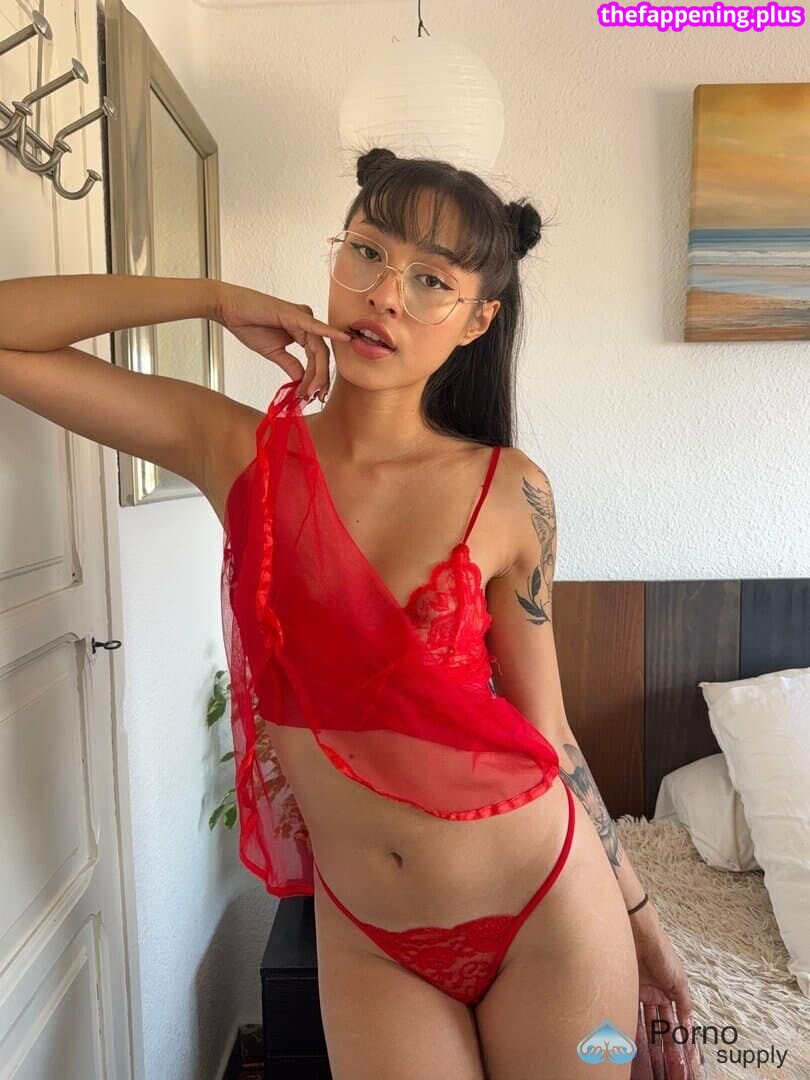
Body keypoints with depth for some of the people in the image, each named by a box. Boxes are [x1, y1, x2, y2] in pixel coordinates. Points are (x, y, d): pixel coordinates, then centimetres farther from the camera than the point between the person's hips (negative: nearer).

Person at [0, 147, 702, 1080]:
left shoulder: (507, 492, -10)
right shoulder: (235, 452, -7)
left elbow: (544, 727, -1)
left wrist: (638, 912, 7)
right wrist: (214, 297, -10)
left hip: (548, 914, 0)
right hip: (368, 942, 1)